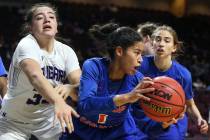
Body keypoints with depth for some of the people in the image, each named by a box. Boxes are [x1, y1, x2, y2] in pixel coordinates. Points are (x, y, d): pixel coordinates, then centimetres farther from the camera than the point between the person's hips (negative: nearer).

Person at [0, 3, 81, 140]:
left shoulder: (66, 51, -7)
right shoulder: (27, 45, -24)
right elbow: (35, 76, -43)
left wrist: (69, 88, -42)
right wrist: (58, 101, -61)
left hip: (49, 119, 4)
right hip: (15, 121, -4)